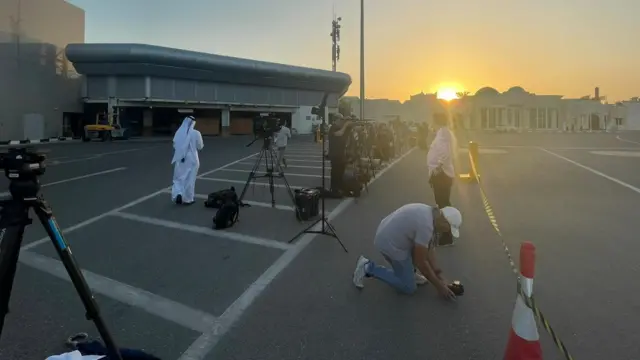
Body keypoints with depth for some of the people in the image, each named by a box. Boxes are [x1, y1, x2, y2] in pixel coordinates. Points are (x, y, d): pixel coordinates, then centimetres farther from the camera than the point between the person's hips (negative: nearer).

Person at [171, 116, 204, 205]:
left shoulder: (178, 132, -2)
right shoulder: (196, 133, -10)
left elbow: (174, 145, 6)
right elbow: (200, 147, -1)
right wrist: (197, 145, 19)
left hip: (180, 159, 2)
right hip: (192, 159, -2)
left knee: (179, 178, 16)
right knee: (190, 179, 9)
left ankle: (178, 194, -3)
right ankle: (188, 198, 16)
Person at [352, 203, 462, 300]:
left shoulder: (429, 213, 4)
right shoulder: (425, 226, -26)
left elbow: (429, 248, 12)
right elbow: (421, 262, -18)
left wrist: (437, 272, 11)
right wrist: (439, 285, -6)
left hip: (388, 236, 10)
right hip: (390, 244, -10)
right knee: (408, 288, 2)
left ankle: (408, 272, 20)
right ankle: (368, 268, 1)